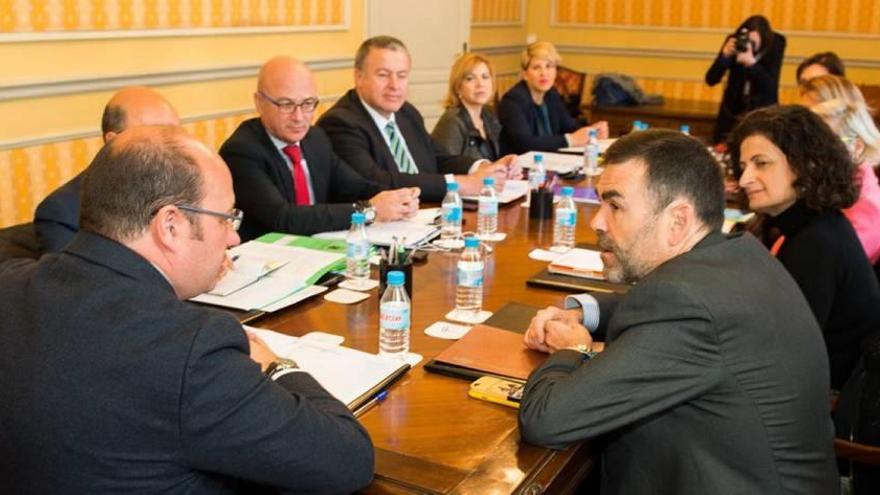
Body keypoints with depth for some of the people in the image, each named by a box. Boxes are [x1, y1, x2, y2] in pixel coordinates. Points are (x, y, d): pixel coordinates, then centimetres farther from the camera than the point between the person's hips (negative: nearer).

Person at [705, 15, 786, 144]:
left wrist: (751, 62, -37)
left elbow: (771, 86, -23)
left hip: (762, 109, -2)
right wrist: (725, 55, -32)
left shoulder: (774, 45, -14)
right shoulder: (734, 42, -12)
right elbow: (711, 80, -15)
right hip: (733, 108, 2)